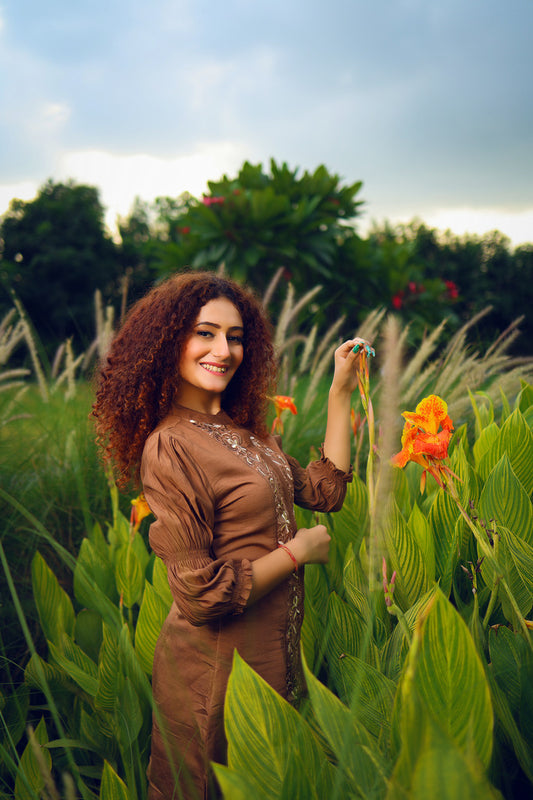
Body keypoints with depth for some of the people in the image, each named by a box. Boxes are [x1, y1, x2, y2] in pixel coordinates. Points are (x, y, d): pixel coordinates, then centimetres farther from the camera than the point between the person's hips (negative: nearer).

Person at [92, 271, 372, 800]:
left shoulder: (245, 429, 3)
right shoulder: (170, 448, -23)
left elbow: (326, 490, 7)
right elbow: (201, 596, -24)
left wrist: (341, 393, 4)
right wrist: (297, 551, -14)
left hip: (274, 655, 8)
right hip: (217, 671, -8)